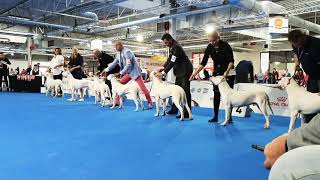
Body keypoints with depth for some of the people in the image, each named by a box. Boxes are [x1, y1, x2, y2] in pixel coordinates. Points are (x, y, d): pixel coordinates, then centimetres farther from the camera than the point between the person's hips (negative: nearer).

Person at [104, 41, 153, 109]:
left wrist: (120, 73, -23)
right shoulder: (119, 53, 6)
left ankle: (150, 102, 1)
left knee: (142, 87, -9)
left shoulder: (127, 52, -20)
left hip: (134, 71, -9)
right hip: (128, 72, 9)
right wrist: (106, 70, 5)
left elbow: (128, 65, -25)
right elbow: (114, 63, 12)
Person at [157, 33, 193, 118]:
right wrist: (163, 67, 1)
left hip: (185, 70, -10)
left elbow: (173, 62, -25)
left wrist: (165, 72, -21)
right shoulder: (171, 47, 9)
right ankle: (174, 109, 21)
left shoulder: (176, 47, -21)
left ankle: (186, 113, -8)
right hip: (179, 71, 10)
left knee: (185, 91, -9)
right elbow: (169, 59, 13)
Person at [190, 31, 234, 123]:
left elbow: (231, 61, -17)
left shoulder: (225, 46, -17)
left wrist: (227, 72, -31)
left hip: (228, 73, -4)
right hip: (217, 72, 4)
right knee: (216, 94, 2)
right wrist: (195, 73, -17)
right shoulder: (209, 47, -6)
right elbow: (203, 62, -7)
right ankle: (215, 117, 8)